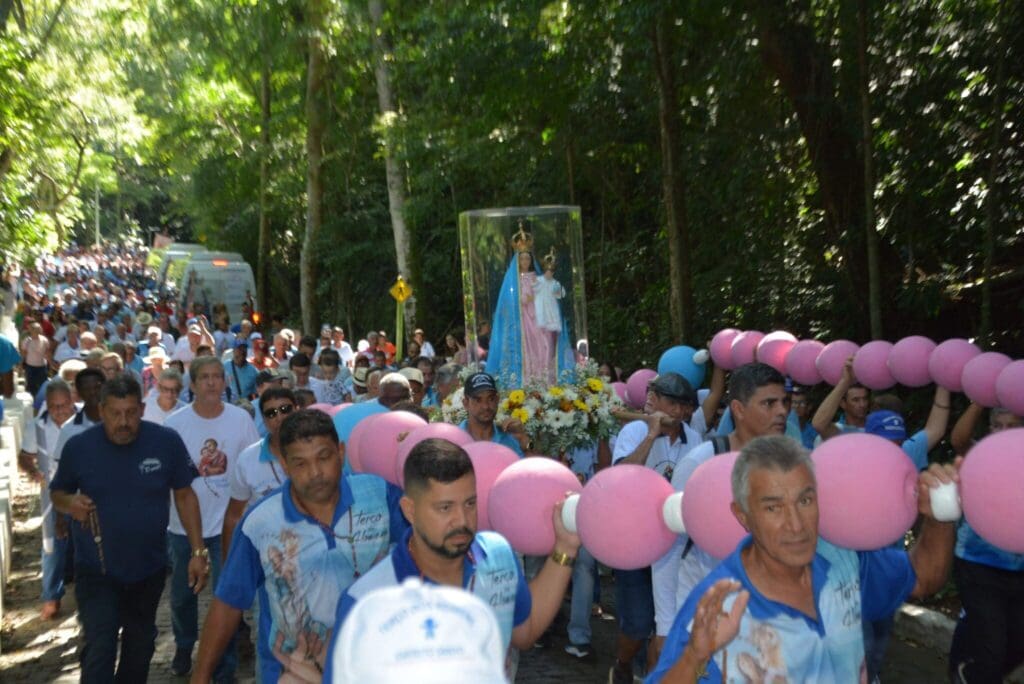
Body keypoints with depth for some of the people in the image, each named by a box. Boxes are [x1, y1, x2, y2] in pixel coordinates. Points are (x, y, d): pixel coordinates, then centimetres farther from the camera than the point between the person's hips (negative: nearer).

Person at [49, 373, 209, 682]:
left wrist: (198, 552, -8)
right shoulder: (79, 446, -12)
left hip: (149, 567, 2)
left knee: (140, 646, 20)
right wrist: (70, 502, -21)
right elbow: (57, 493, 4)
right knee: (98, 650, -7)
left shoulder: (167, 442, -13)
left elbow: (184, 496, -4)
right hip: (95, 570, -1)